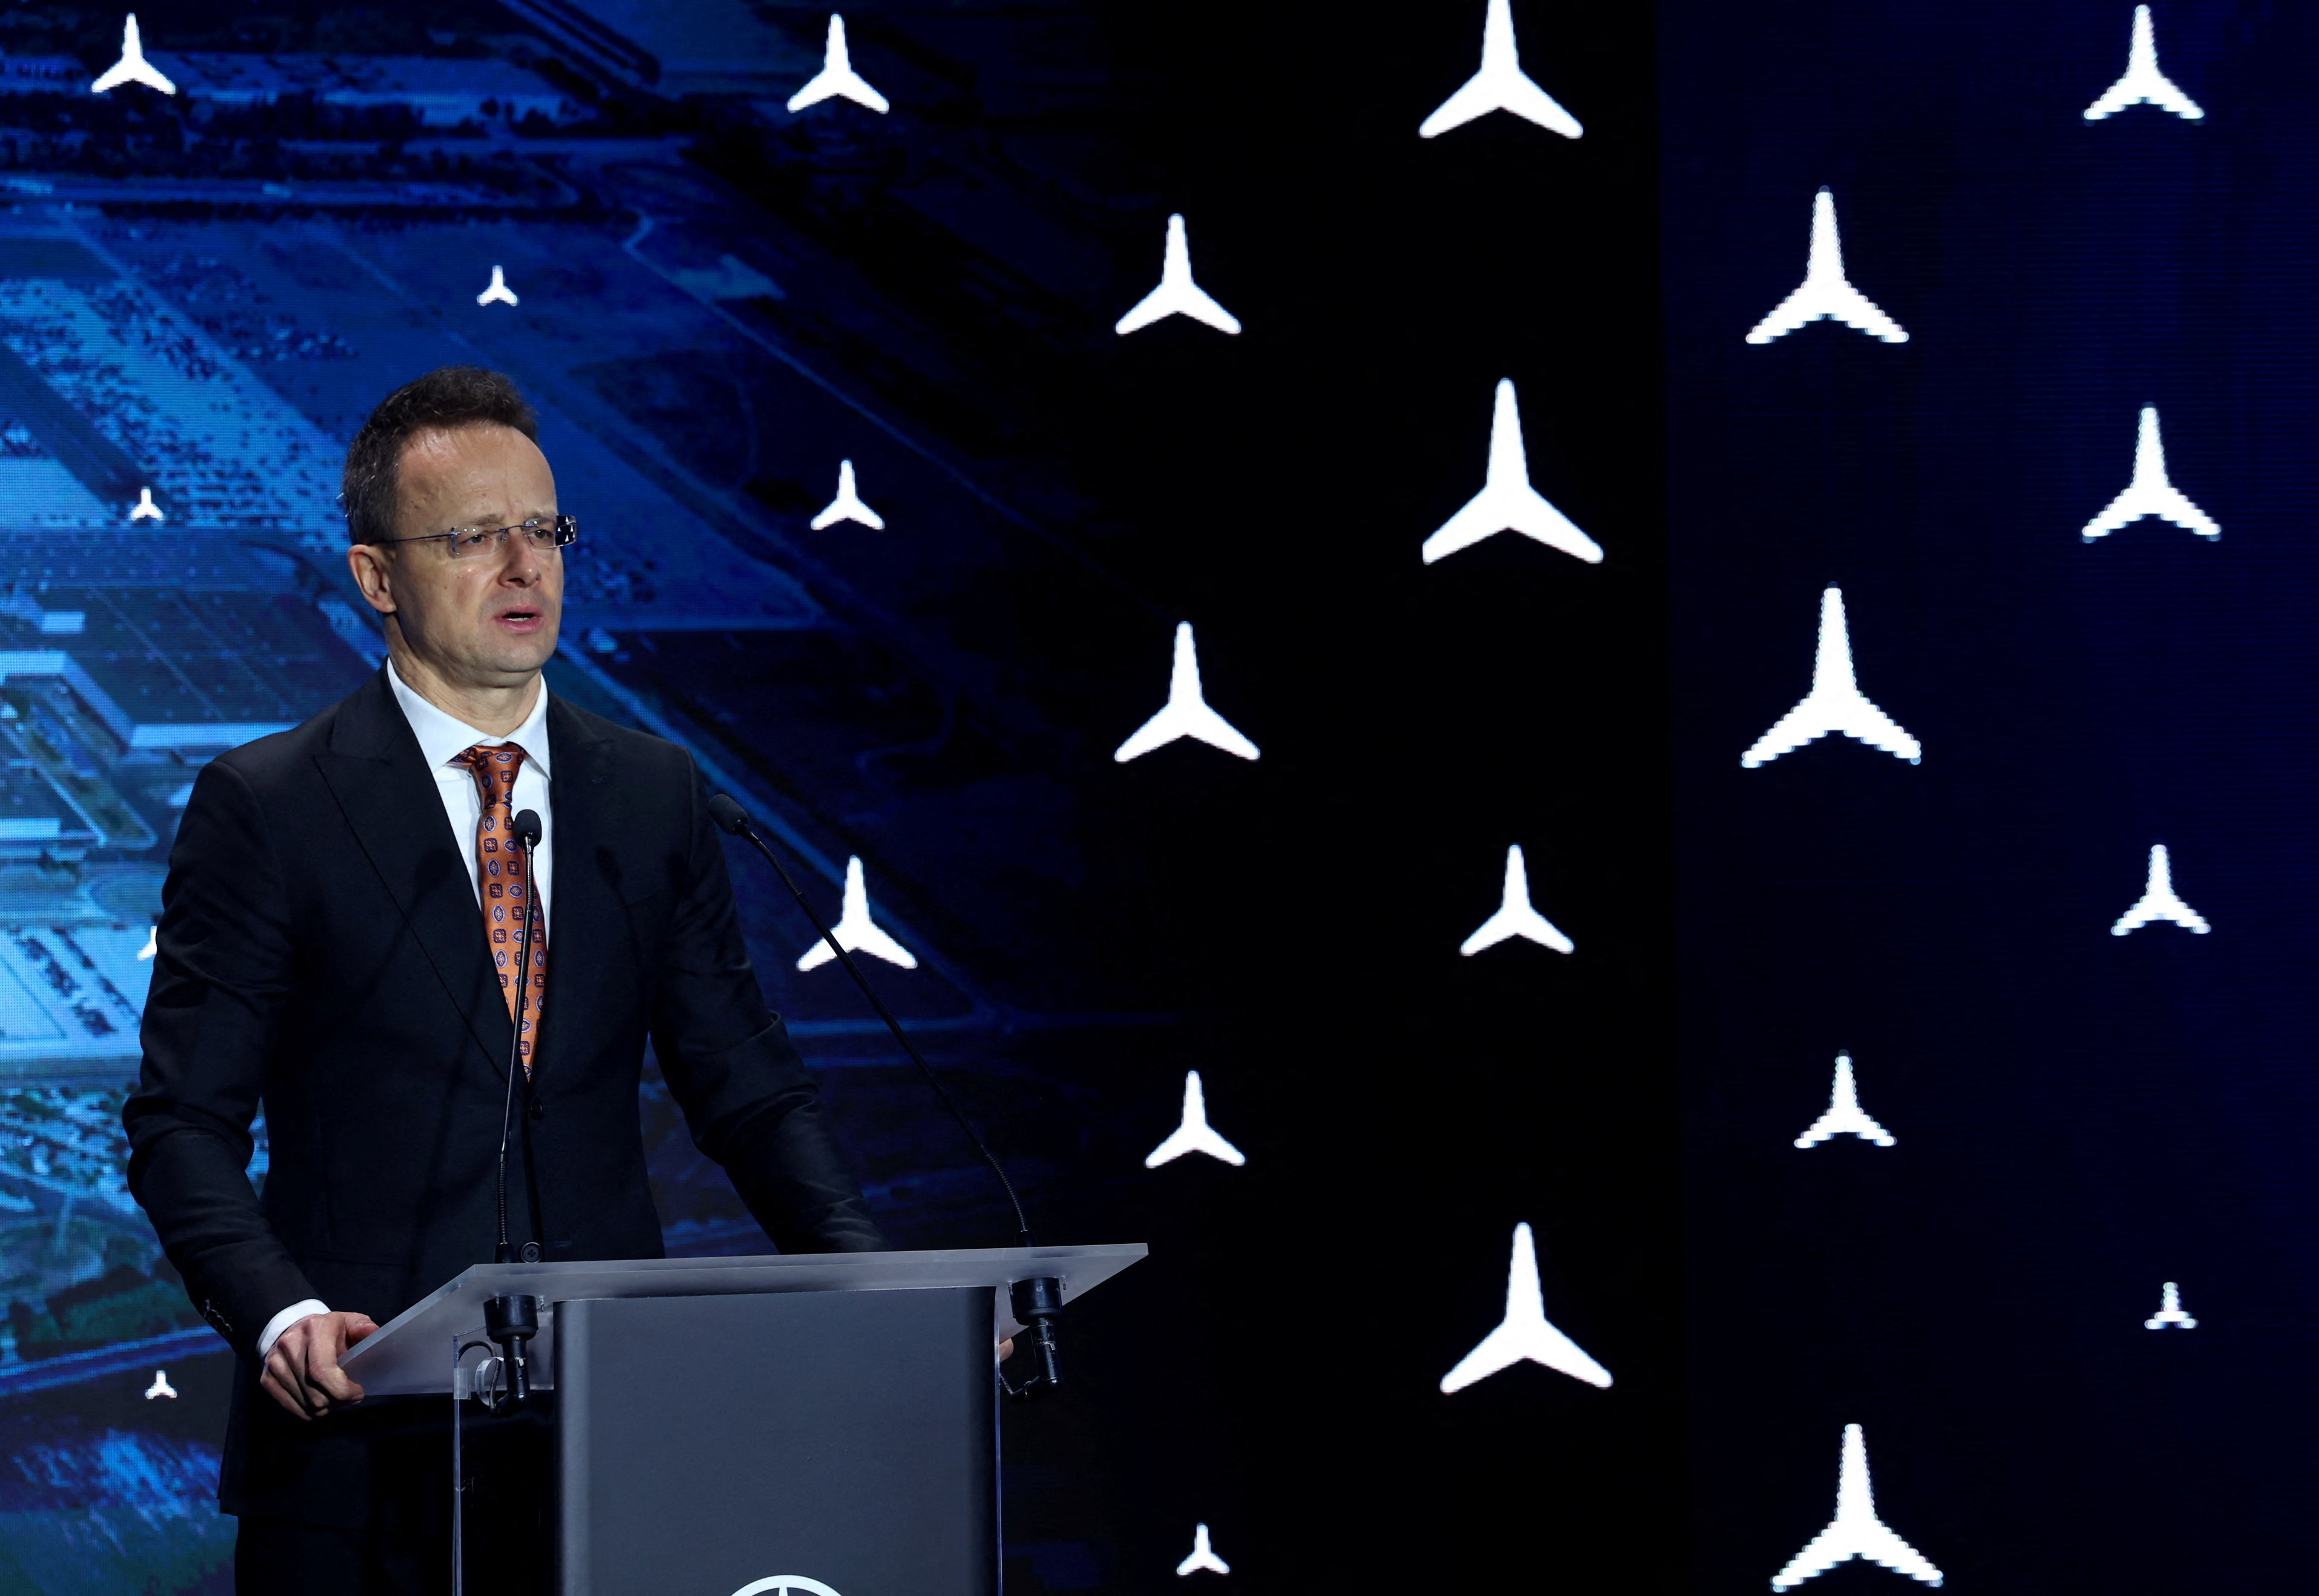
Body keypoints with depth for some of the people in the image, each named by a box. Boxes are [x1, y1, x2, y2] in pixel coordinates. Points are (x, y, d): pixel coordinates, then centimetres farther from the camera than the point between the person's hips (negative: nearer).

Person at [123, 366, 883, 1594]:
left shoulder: (655, 797, 10)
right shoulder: (265, 808, -1)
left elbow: (750, 1090, 12)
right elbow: (184, 1122, -4)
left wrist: (877, 1295, -5)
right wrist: (281, 1315, -22)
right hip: (360, 1437, -3)